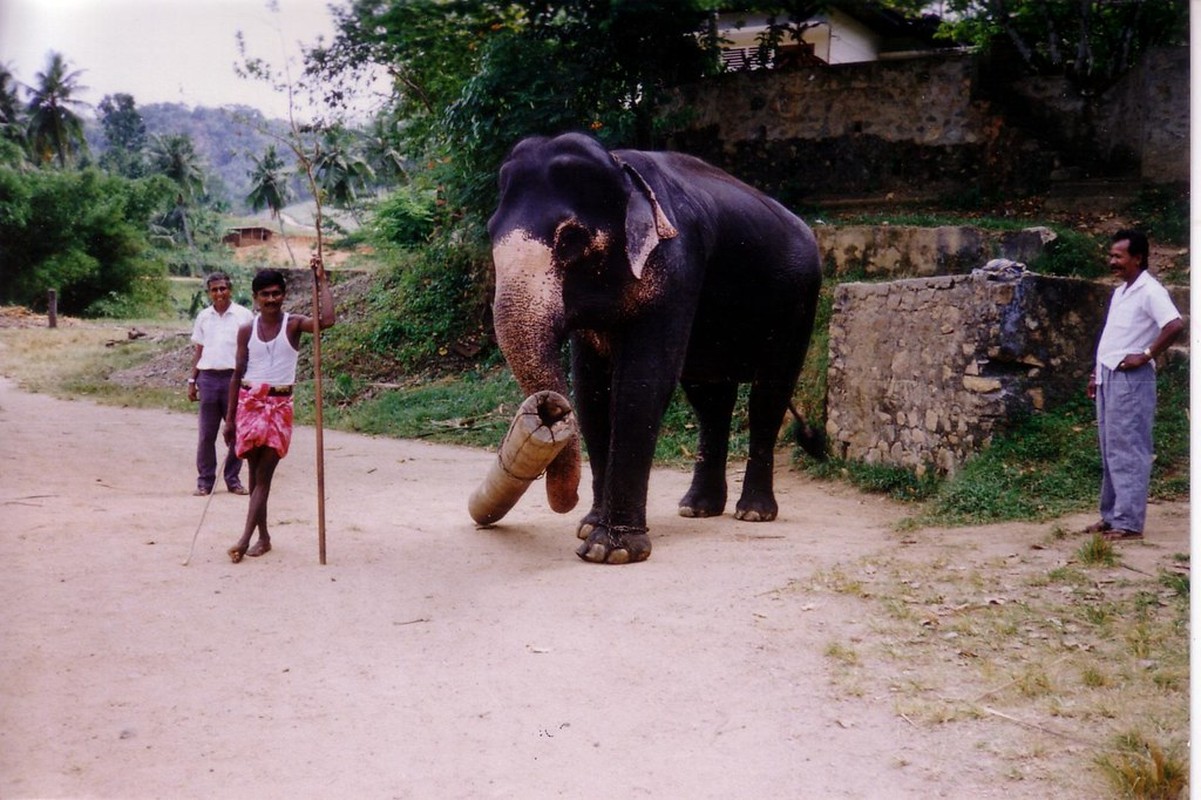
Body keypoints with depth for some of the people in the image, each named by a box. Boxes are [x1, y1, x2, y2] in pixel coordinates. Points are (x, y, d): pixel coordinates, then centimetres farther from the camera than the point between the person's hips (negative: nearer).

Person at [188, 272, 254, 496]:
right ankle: (205, 481, 11)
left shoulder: (243, 315, 1)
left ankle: (233, 479, 15)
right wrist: (192, 381, 11)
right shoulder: (203, 317, 10)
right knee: (206, 434, 3)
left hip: (234, 378, -2)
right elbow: (198, 350, 15)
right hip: (208, 378, 2)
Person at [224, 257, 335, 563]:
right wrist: (229, 418, 8)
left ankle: (245, 539, -7)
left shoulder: (293, 324, -4)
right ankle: (263, 537, 19)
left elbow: (327, 321, -24)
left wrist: (322, 281, -20)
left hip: (279, 405, -3)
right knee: (255, 473, 8)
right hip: (249, 402, 3)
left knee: (264, 475, -6)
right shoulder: (247, 330, 4)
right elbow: (238, 374, 8)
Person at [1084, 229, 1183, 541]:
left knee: (1128, 452, -7)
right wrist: (1097, 372, 19)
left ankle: (1129, 522, -4)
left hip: (1131, 380, -9)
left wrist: (1147, 356, -19)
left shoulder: (1149, 291, -12)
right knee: (1109, 451, 12)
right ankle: (1111, 515, 20)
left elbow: (1175, 325, -26)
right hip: (1109, 378, 9)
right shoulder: (1120, 291, 17)